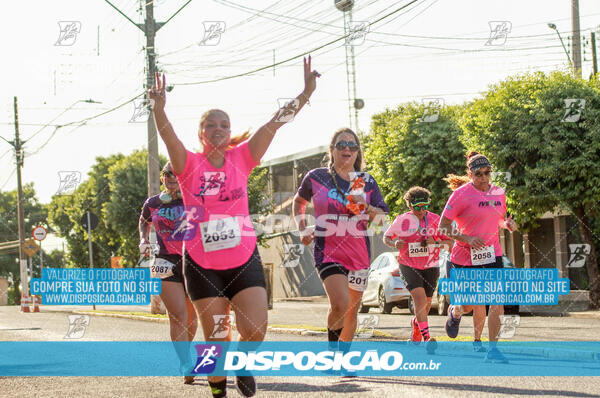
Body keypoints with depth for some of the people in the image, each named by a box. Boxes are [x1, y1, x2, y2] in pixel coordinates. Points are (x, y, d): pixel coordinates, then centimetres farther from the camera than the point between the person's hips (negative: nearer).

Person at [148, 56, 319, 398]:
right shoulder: (190, 164, -3)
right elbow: (169, 137, -22)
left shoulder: (241, 158, 2)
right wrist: (159, 108, -42)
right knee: (216, 338, 3)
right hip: (202, 265, -1)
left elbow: (274, 124, -7)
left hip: (244, 259, 1)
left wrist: (306, 93, -17)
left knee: (256, 330, -10)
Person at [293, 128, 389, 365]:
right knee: (340, 303, -22)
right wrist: (302, 229, 6)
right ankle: (331, 344, 4)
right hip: (328, 251, -3)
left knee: (352, 310, 10)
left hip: (359, 254, 3)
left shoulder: (367, 182, 6)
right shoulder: (316, 177, 2)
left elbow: (384, 217, 5)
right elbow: (299, 202, 19)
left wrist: (366, 208, -14)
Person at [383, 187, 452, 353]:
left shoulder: (434, 219, -3)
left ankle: (416, 323, 45)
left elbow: (450, 242, 1)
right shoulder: (402, 220, -6)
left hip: (430, 266, 3)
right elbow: (386, 237, 8)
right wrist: (395, 243, -14)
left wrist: (435, 243, -18)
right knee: (420, 298, -21)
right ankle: (427, 338, -24)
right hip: (409, 265, -3)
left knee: (426, 304, 12)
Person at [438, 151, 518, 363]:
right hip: (465, 256, -3)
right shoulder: (461, 194, -10)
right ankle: (454, 312, 44)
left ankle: (492, 349, -5)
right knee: (470, 306, 6)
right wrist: (467, 238, -21)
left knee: (497, 302, -12)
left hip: (492, 254, 3)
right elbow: (443, 226, -9)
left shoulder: (499, 193, 7)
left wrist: (507, 224, 2)